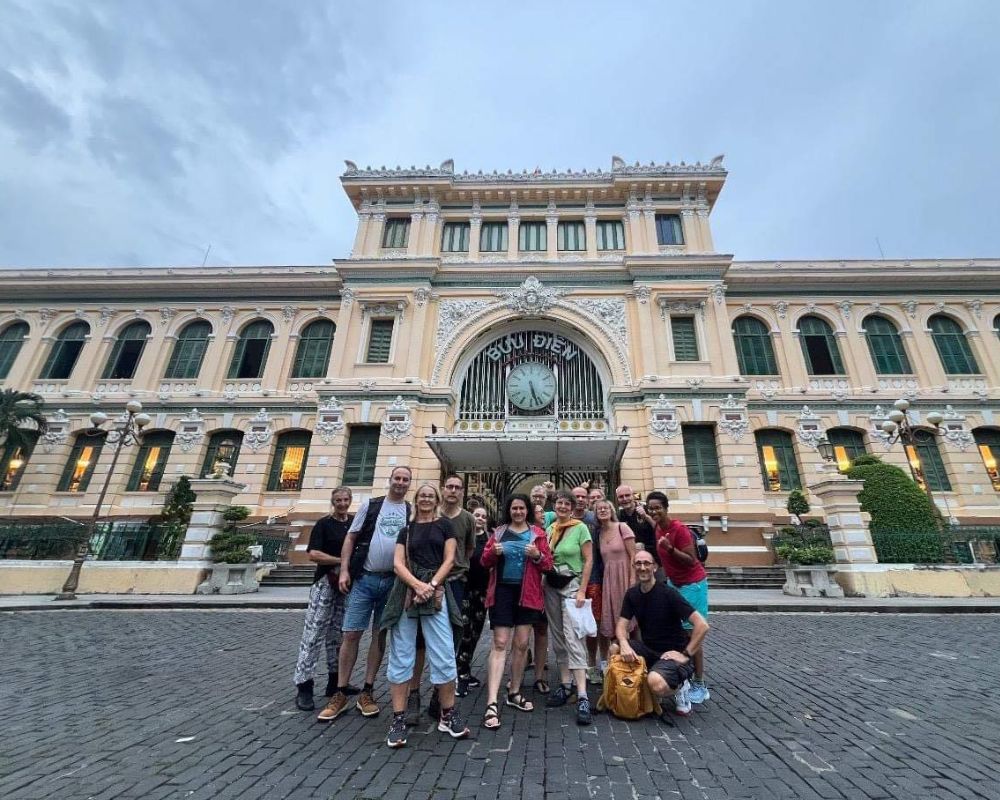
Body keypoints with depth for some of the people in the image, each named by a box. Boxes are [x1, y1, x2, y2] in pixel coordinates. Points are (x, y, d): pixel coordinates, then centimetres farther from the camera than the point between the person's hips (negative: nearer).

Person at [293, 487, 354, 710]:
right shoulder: (323, 524, -4)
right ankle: (303, 686, 5)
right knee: (313, 633, -4)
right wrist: (342, 561, -14)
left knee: (338, 634, 13)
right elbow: (313, 554, -12)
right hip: (325, 583, -4)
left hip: (348, 584, 5)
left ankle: (336, 681, 23)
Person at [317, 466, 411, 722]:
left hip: (393, 581, 1)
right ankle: (341, 694, 18)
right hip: (363, 578, -1)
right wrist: (344, 570, -5)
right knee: (351, 634, 3)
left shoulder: (412, 512, 4)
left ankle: (366, 693, 23)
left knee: (379, 635, 10)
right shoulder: (370, 505, 2)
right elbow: (351, 537, 3)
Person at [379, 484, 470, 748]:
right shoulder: (406, 530, 13)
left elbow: (449, 559, 1)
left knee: (443, 655, -2)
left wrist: (431, 585, -12)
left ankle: (448, 715, 14)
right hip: (406, 592, 2)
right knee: (400, 656, 4)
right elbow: (398, 563, 2)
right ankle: (398, 719, 15)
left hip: (436, 592, -2)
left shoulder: (444, 525, 8)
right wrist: (417, 585, -15)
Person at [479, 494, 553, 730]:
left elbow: (548, 564, 2)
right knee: (500, 643, -5)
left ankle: (514, 693, 28)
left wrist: (537, 555, -18)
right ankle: (492, 703, -3)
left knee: (522, 644, 10)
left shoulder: (537, 533, 5)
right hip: (502, 591, -1)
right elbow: (485, 562, 6)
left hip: (528, 593, 1)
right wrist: (493, 552, -15)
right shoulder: (499, 531, 6)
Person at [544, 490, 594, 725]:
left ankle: (583, 697, -9)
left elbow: (589, 560, -8)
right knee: (558, 637, 11)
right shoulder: (550, 529, 7)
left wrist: (582, 591, -13)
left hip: (572, 584, -5)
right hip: (551, 586, 5)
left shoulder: (580, 528, -7)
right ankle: (565, 685, 23)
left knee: (573, 638, -11)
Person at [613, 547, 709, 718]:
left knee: (656, 683, -34)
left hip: (673, 653, -6)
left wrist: (686, 654, -18)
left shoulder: (668, 593, -18)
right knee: (614, 650, -17)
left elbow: (702, 625, -21)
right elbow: (621, 626, -2)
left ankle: (679, 687, 1)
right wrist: (624, 645, -23)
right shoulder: (632, 594, 1)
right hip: (649, 650, 6)